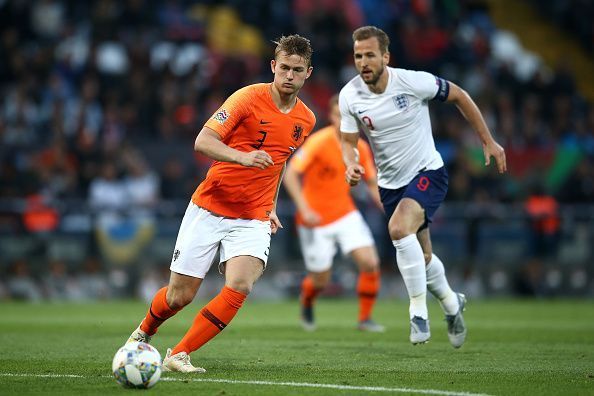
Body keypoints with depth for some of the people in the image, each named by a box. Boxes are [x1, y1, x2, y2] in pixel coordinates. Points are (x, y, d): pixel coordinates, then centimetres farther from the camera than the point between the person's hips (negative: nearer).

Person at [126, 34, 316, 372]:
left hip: (253, 220, 3)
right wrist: (243, 157, -34)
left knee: (240, 287, -23)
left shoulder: (306, 120, 7)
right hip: (209, 208, -3)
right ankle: (144, 333, 36)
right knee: (180, 295, 2)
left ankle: (179, 355, -10)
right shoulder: (249, 98, -11)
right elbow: (203, 141, -18)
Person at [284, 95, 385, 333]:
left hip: (345, 213, 4)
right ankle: (306, 305, 39)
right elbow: (290, 174, -20)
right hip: (316, 219, -4)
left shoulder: (361, 148, -2)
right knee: (321, 279, 2)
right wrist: (304, 209, -28)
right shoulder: (318, 142, -19)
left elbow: (372, 183, 10)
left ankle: (365, 318, 2)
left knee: (370, 263, -14)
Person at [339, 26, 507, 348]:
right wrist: (351, 165, -21)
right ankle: (451, 303, 44)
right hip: (390, 183, 5)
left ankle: (418, 310, -18)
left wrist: (488, 141, -1)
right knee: (422, 257, 14)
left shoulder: (413, 82, -20)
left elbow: (458, 96, -4)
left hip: (428, 173, -5)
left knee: (399, 228, -31)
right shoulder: (349, 96, -10)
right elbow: (348, 140, 3)